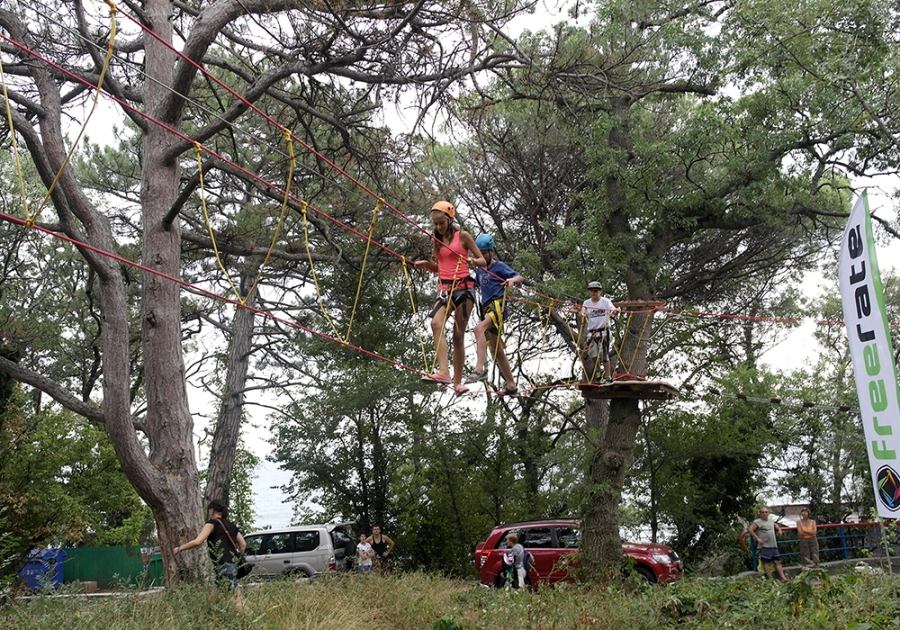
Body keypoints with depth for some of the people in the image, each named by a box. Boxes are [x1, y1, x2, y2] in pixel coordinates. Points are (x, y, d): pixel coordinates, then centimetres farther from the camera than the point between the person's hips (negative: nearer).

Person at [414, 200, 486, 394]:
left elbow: (482, 261, 3)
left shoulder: (462, 236, 1)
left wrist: (474, 261, -19)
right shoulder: (437, 240, 15)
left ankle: (458, 381, 2)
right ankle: (444, 372, -34)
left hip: (463, 287, -4)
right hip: (444, 288, 4)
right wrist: (426, 264, 3)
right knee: (436, 324, -24)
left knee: (458, 334, -3)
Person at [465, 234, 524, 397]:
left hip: (498, 305, -8)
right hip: (486, 308, 8)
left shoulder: (499, 266, 1)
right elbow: (476, 285, 39)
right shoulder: (479, 269, 20)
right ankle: (511, 386, 18)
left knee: (479, 328, -36)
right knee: (497, 351, 10)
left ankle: (480, 369, -48)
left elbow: (520, 278, -11)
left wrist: (512, 280, -32)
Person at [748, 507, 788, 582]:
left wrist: (779, 530, 13)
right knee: (767, 562, -4)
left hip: (774, 545, 7)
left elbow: (777, 527, 36)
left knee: (778, 561, 6)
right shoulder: (757, 522, -4)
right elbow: (750, 530, -14)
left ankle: (783, 578, 7)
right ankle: (770, 579, 0)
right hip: (765, 546, -7)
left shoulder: (771, 521, 17)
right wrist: (757, 538, -18)